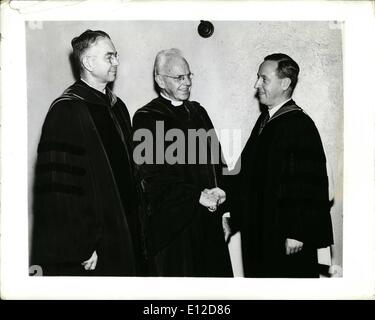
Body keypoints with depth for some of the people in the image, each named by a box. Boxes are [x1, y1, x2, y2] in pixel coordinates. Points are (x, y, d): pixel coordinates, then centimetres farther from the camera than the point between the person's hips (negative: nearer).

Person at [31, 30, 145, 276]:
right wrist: (82, 248, -20)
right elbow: (59, 188, -19)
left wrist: (134, 226, 13)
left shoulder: (116, 106, 10)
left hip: (124, 237, 8)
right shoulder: (66, 111, -14)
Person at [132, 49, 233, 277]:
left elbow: (216, 157, 15)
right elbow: (153, 176, -12)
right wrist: (197, 197, -17)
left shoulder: (198, 111, 13)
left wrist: (218, 191, -5)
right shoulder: (146, 118, -7)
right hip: (173, 222, -6)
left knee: (215, 272, 9)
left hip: (209, 220, 6)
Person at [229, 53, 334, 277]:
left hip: (286, 235, -8)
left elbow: (308, 184, -20)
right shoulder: (265, 120, 9)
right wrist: (235, 212, 14)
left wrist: (296, 233, -20)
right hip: (260, 230, 8)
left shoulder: (300, 125, -17)